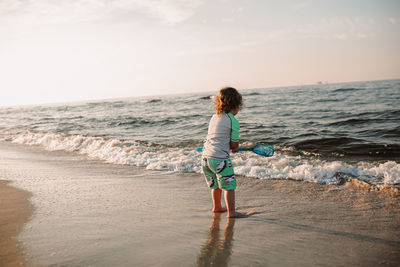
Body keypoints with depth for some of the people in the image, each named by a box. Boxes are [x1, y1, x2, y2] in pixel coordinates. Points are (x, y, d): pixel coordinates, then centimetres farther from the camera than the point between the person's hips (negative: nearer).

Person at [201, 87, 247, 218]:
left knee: (216, 184, 23)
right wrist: (234, 148, 19)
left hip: (206, 157, 8)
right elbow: (234, 145, -3)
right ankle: (231, 211, 2)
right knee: (229, 185, 2)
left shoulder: (214, 117, 12)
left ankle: (217, 207, 37)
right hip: (220, 158, -8)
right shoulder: (234, 121, -9)